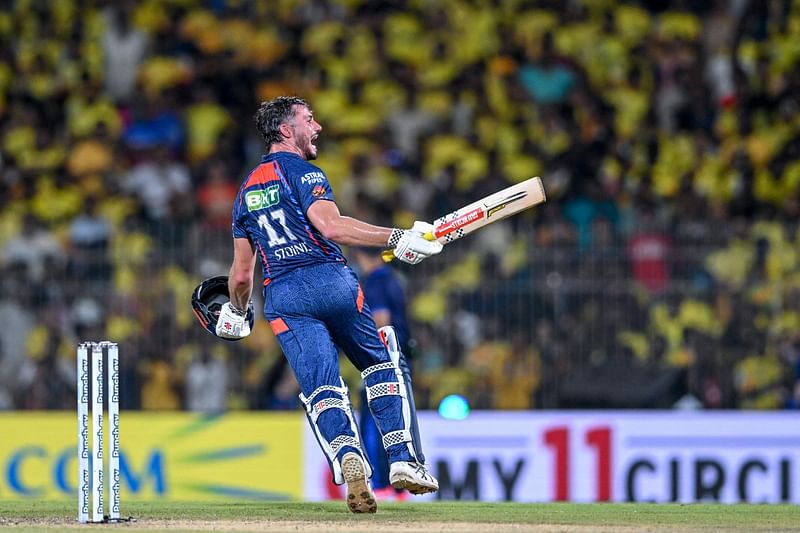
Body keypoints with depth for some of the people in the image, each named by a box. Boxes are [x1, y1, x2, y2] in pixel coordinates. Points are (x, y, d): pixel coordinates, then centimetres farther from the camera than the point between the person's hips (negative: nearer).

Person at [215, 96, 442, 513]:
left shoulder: (246, 191, 21)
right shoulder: (302, 171, 1)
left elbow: (241, 274, 21)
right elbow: (330, 225, -18)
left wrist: (236, 313, 40)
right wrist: (395, 237, -20)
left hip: (282, 297, 4)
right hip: (330, 281, -4)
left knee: (322, 389, -5)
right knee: (380, 366, 14)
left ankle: (349, 462, -33)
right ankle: (403, 461, 3)